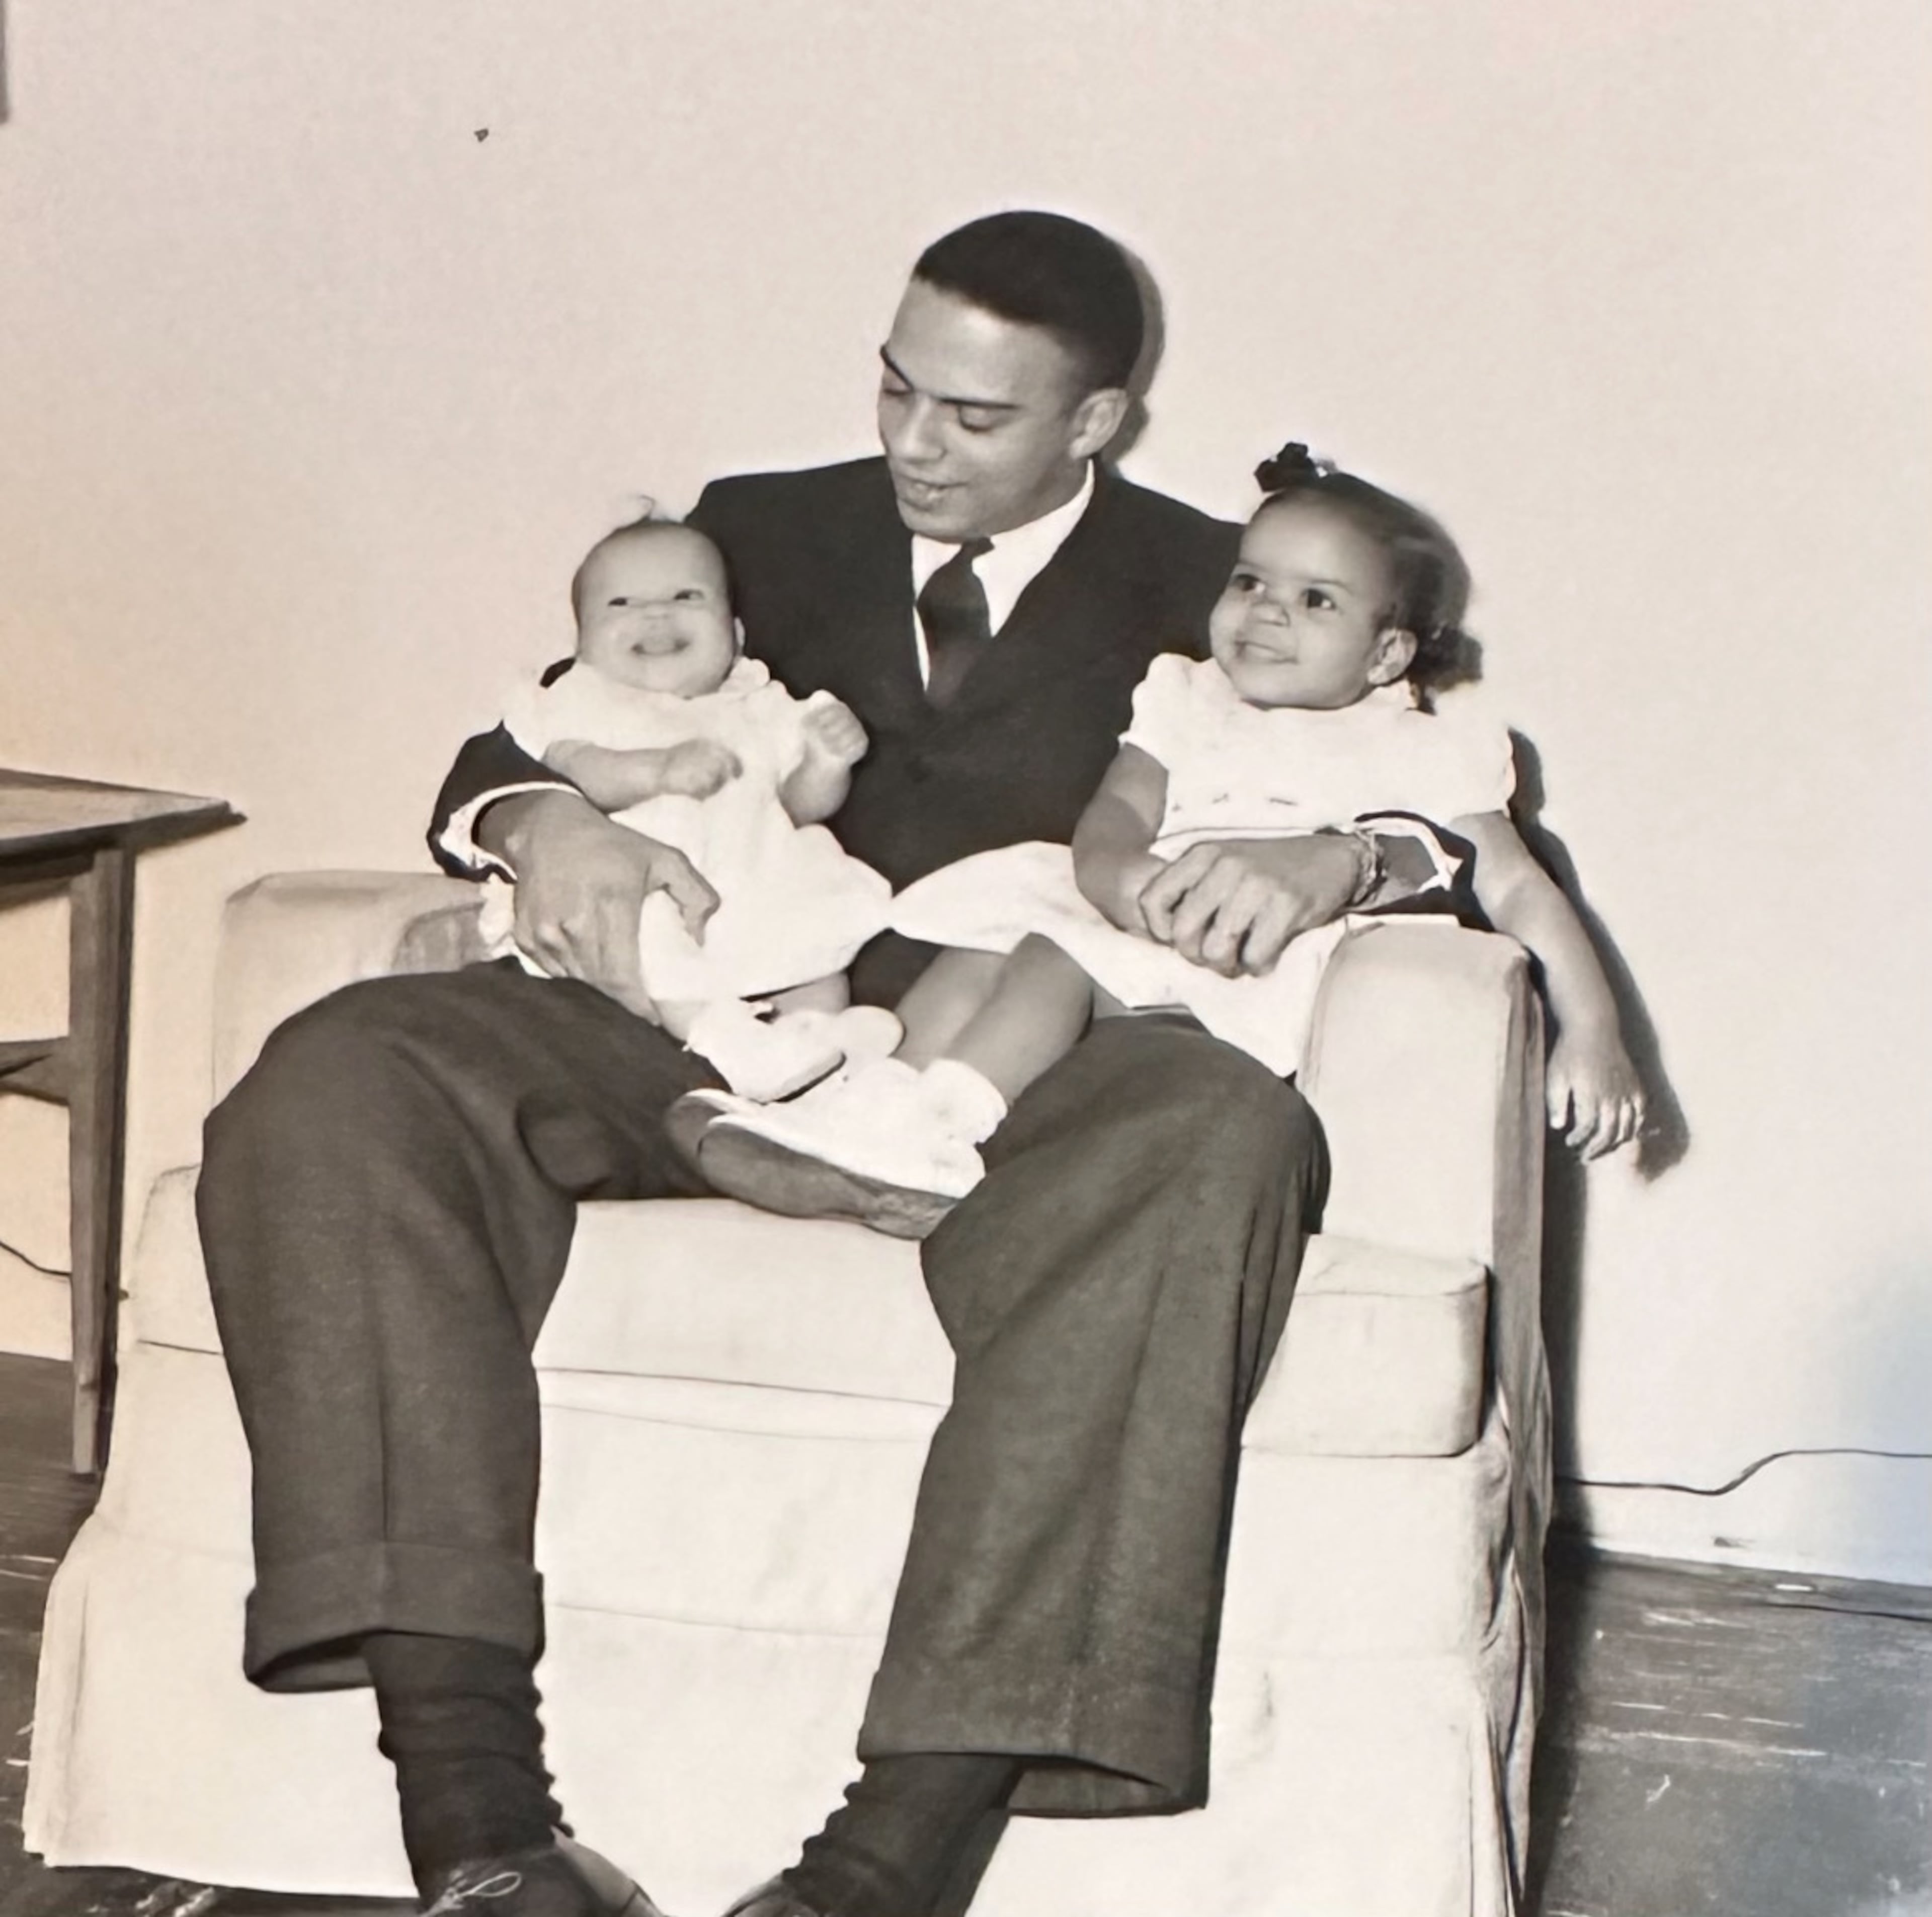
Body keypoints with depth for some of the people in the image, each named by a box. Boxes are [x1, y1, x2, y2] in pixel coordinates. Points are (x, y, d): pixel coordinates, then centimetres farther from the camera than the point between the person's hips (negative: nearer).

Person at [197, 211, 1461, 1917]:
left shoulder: (1212, 593, 16)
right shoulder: (765, 531, 23)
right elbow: (509, 751, 19)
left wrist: (1340, 855, -14)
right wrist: (548, 823, -6)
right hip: (713, 1019, 3)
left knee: (1227, 1135, -38)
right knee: (334, 1082, -25)